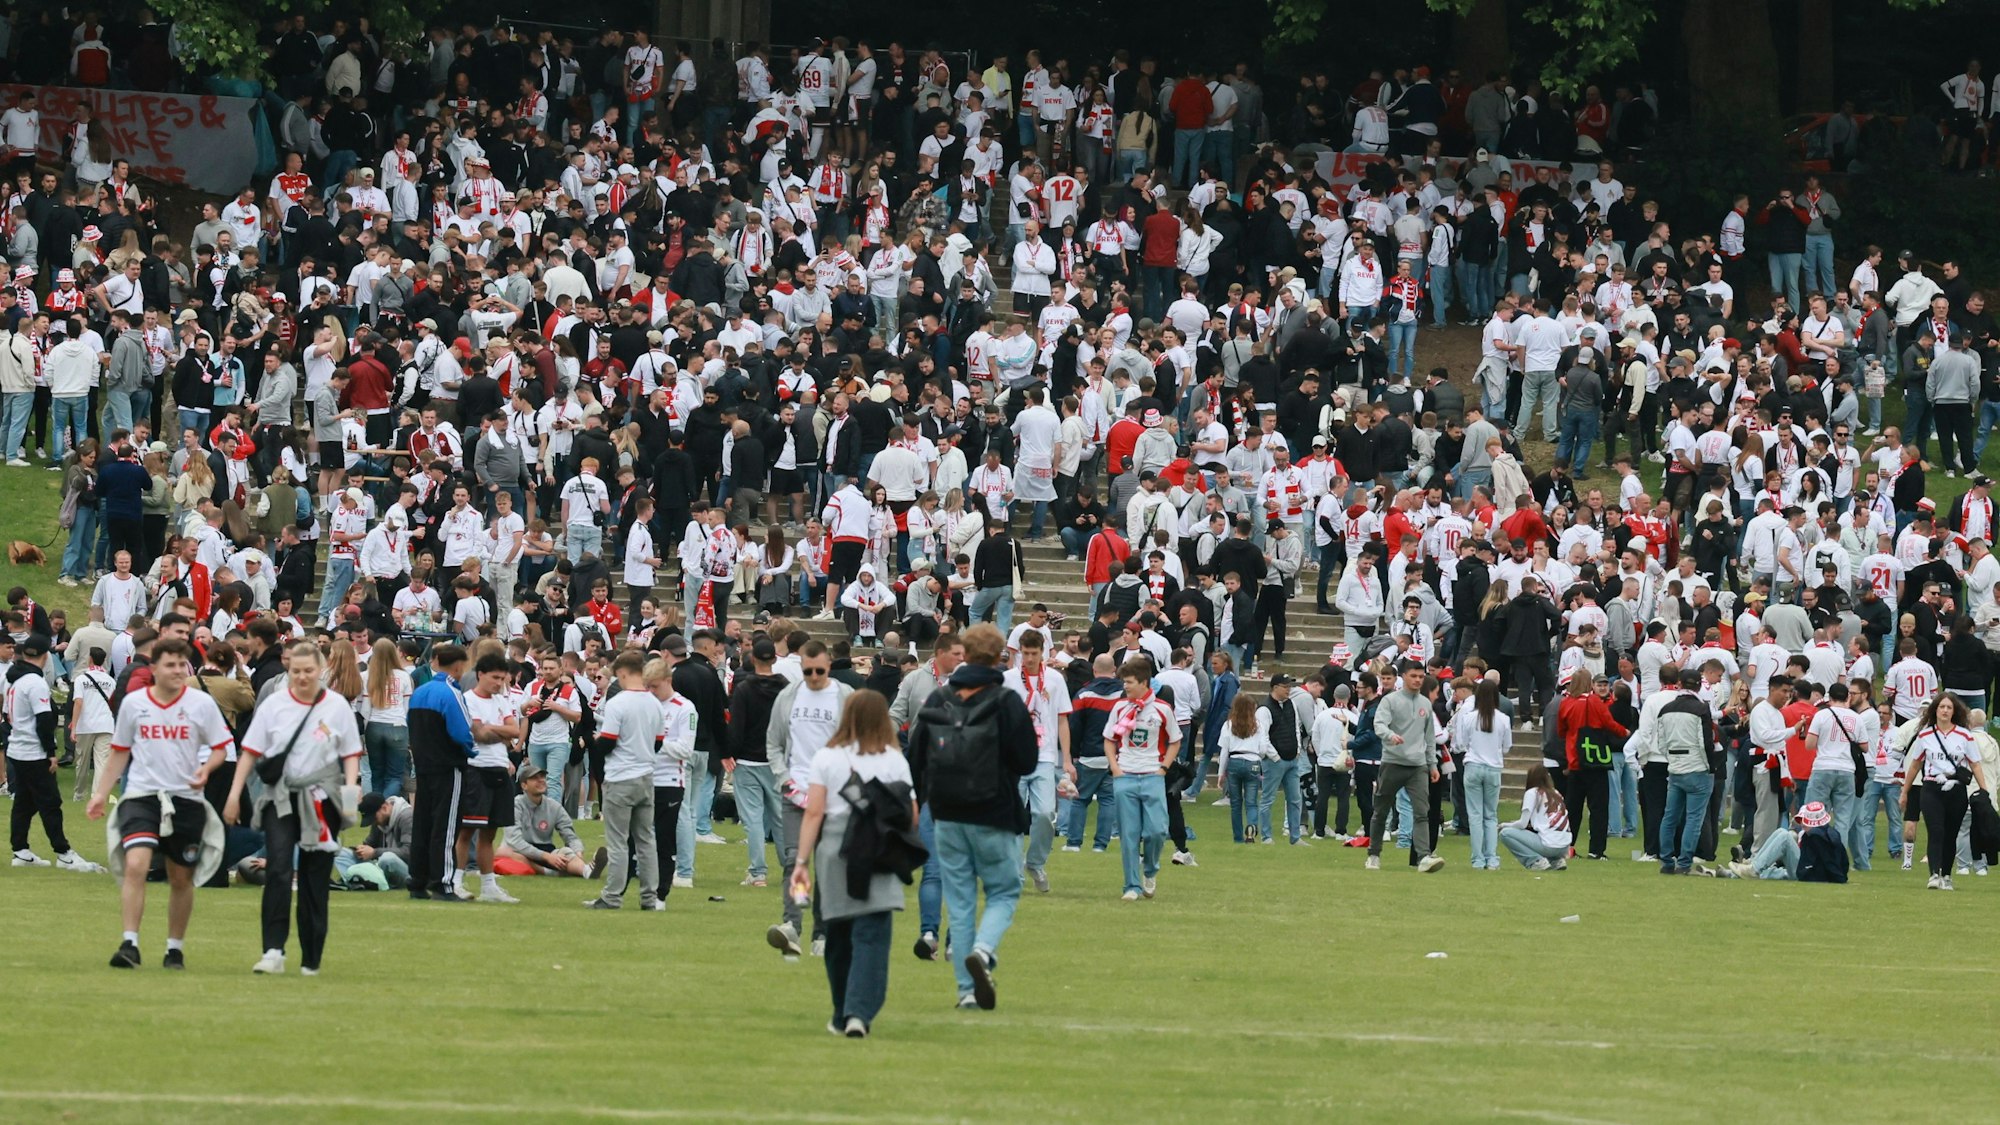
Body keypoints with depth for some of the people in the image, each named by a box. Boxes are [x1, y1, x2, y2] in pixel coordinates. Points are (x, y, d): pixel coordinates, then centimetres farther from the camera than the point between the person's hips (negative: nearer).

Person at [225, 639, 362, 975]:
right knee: (278, 869, -18)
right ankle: (273, 950, -21)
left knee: (315, 880, 4)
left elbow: (351, 754, 8)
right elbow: (250, 752, 5)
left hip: (321, 802, 1)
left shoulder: (338, 707, 3)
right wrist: (234, 796, 0)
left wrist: (351, 788, -9)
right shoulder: (273, 705, 2)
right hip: (279, 799, -1)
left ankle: (311, 959, 13)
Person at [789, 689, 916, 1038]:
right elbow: (912, 816, 2)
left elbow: (814, 813, -4)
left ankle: (843, 1017, 23)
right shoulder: (894, 760, 1)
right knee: (871, 937, -5)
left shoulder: (826, 758, 2)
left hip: (833, 852, 1)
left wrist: (801, 860, -3)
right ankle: (859, 1013, -21)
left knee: (839, 937, 14)